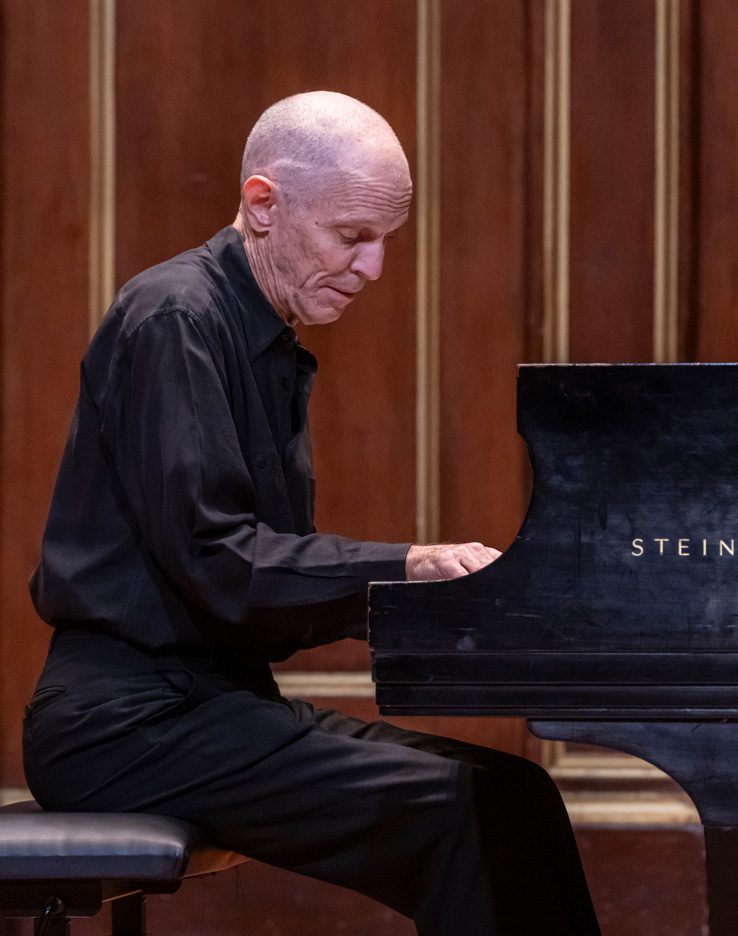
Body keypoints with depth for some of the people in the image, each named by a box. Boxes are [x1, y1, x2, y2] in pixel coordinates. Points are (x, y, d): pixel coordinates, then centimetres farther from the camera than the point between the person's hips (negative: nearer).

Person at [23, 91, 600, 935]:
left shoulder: (273, 347, 19)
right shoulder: (175, 319, -12)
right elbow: (211, 558, -21)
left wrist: (434, 582, 2)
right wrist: (404, 567, -20)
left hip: (219, 695, 9)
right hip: (127, 719, -9)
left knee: (510, 795, -5)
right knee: (450, 809, -24)